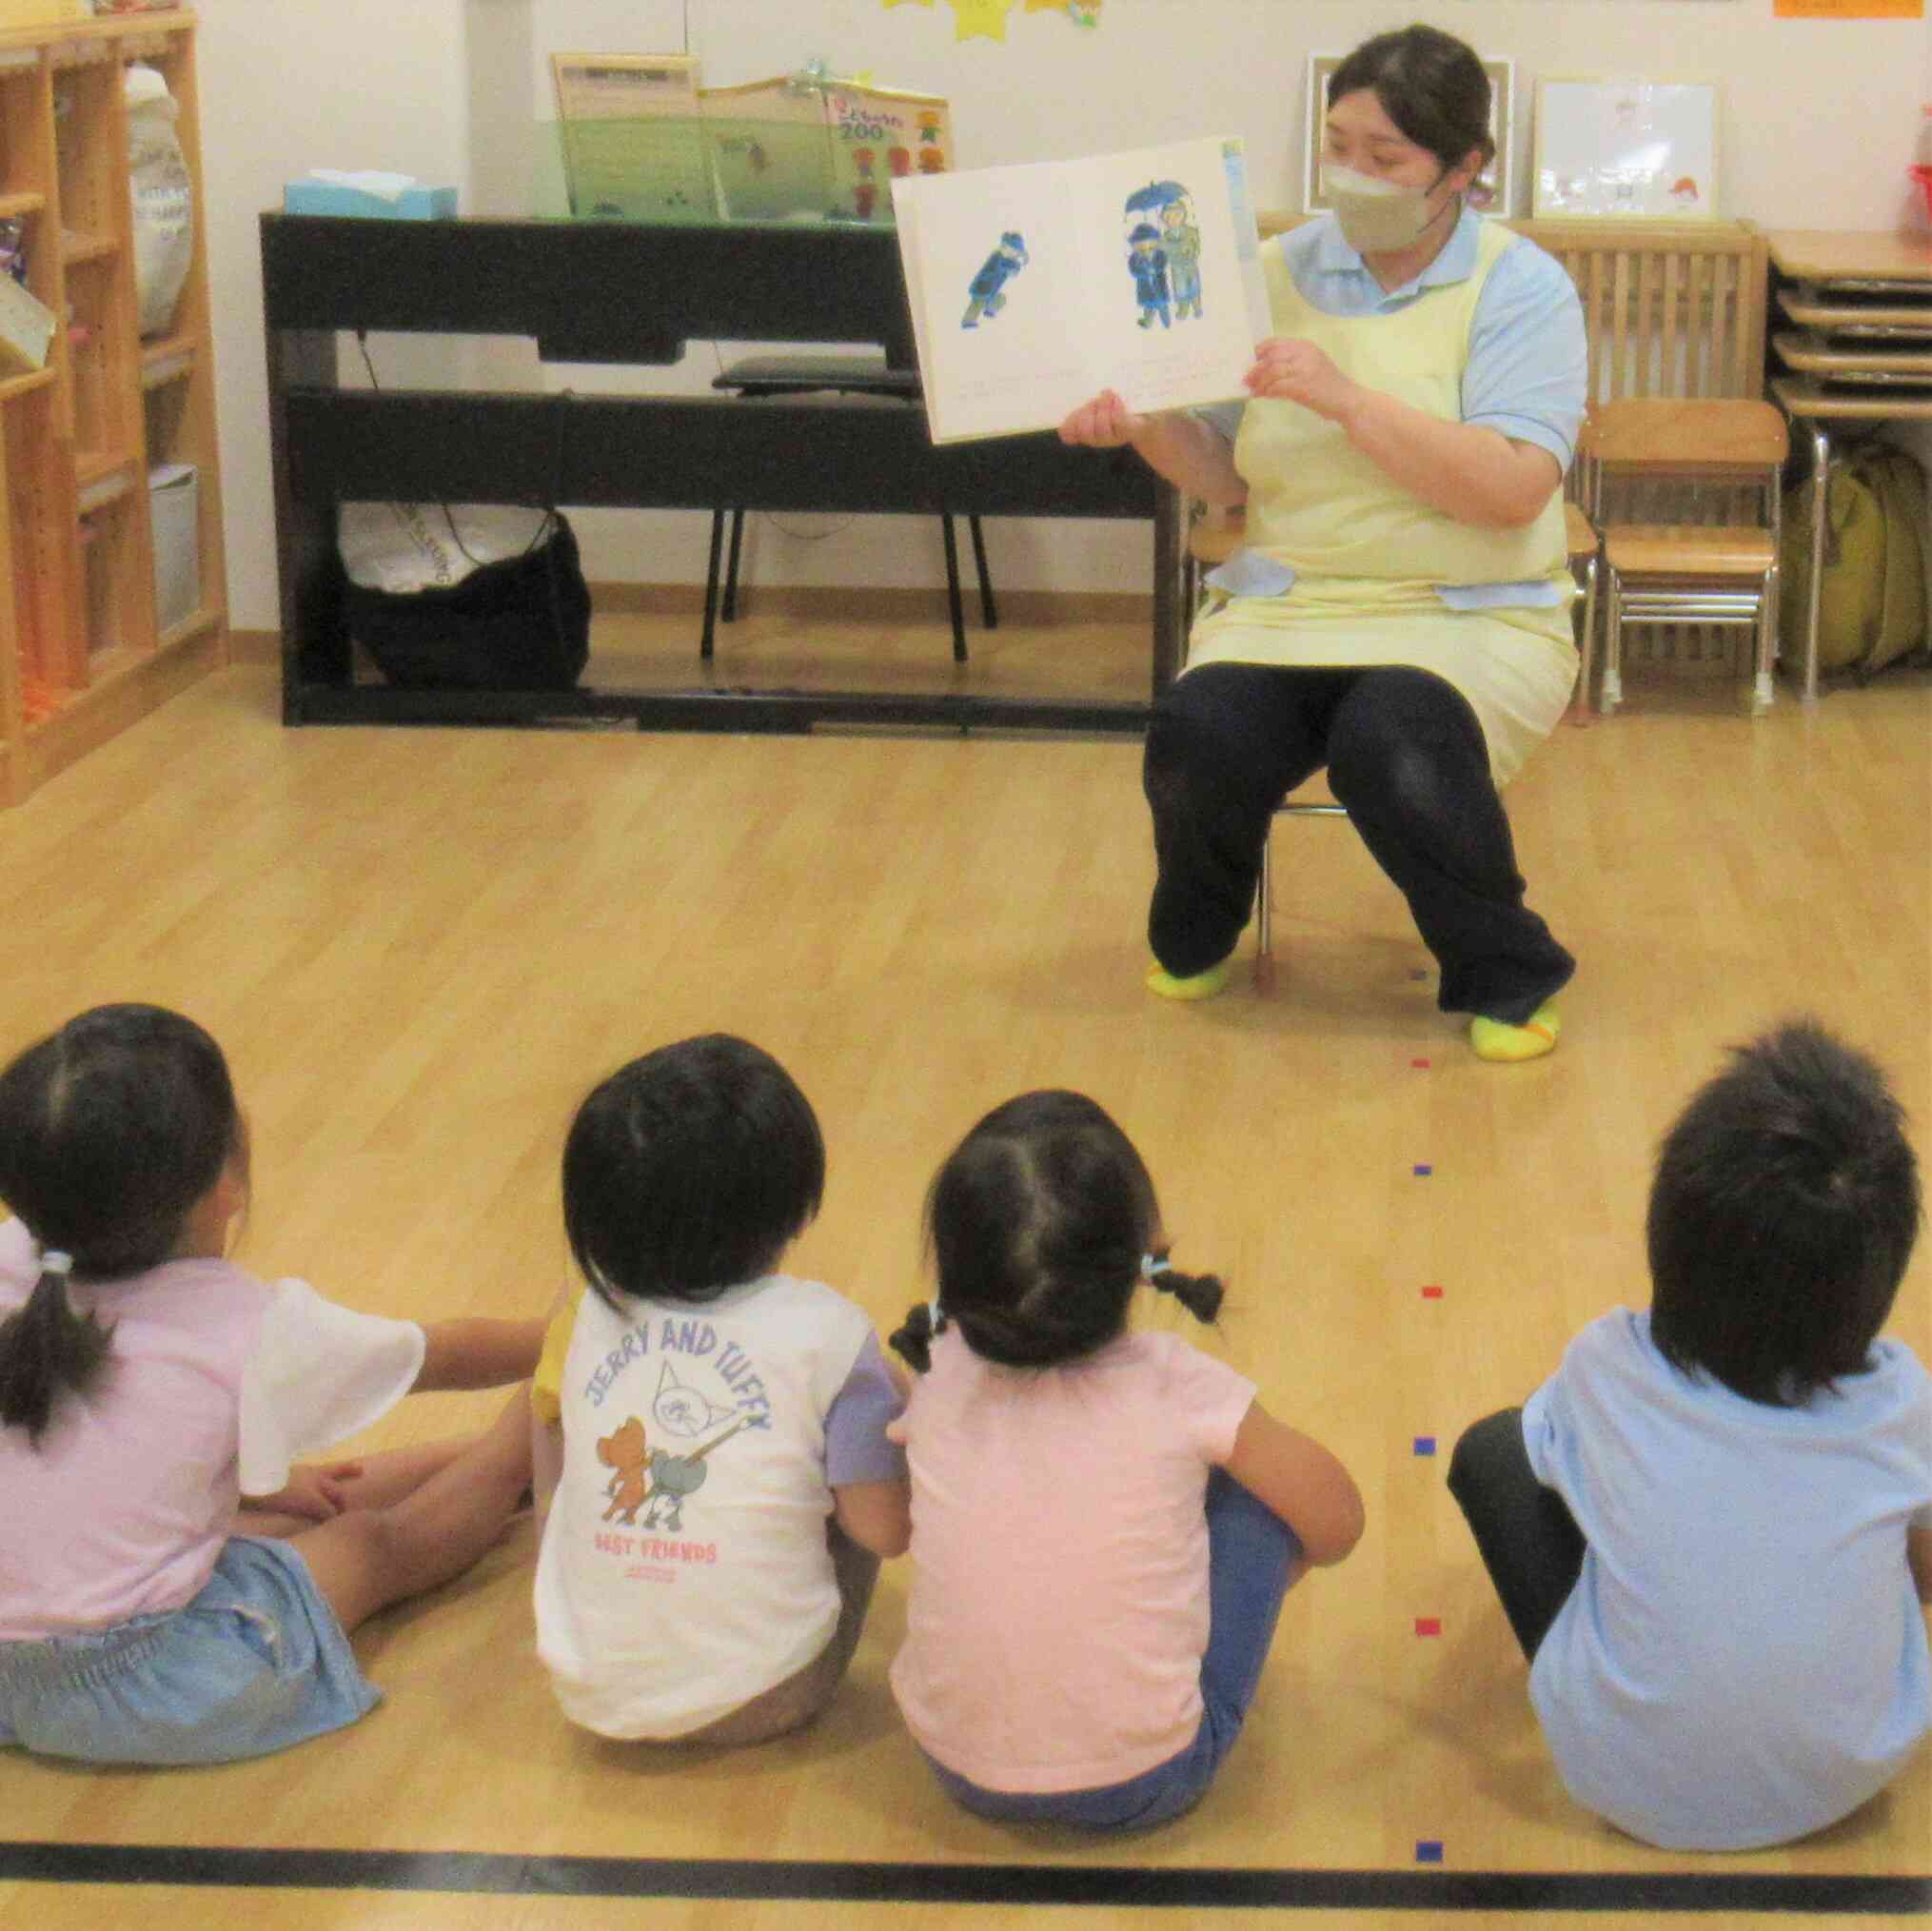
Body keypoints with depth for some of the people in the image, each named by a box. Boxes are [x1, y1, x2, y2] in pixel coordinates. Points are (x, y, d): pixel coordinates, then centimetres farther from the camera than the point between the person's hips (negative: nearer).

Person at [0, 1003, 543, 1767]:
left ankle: (500, 1453, 39)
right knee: (384, 1538, 17)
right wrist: (559, 1340, 21)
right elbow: (445, 1356, 2)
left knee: (311, 1502, 23)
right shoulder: (254, 1330, -17)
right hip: (161, 1696, -6)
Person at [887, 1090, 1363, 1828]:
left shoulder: (937, 1380, -7)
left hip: (961, 1771, 4)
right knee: (1257, 1488, 11)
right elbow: (1336, 1526, 0)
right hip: (1141, 1786, -3)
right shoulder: (1178, 1389, -15)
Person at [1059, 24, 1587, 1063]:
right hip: (1283, 602, 3)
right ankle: (1194, 938, 8)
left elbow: (1513, 489, -17)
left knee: (1392, 741, -35)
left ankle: (1505, 977, -8)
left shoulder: (1520, 286, -3)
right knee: (1200, 735, -27)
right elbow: (1229, 475, 12)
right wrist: (1148, 430, -10)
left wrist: (1346, 399, -23)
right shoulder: (1279, 273, 8)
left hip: (1471, 616, -3)